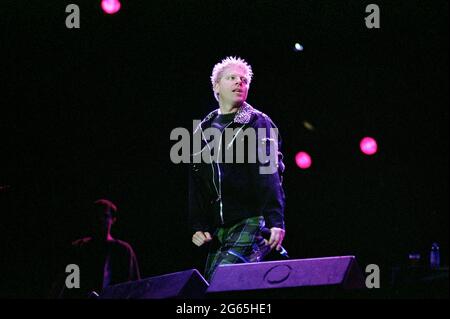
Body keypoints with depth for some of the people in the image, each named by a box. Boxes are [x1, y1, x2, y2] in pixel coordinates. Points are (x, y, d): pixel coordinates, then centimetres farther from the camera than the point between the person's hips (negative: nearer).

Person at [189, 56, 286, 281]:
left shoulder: (258, 123, 2)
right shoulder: (203, 130, 17)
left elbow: (269, 176, -10)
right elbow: (195, 185, 16)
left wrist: (275, 221, -21)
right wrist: (197, 226, 6)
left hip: (252, 222, -6)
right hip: (217, 228, 6)